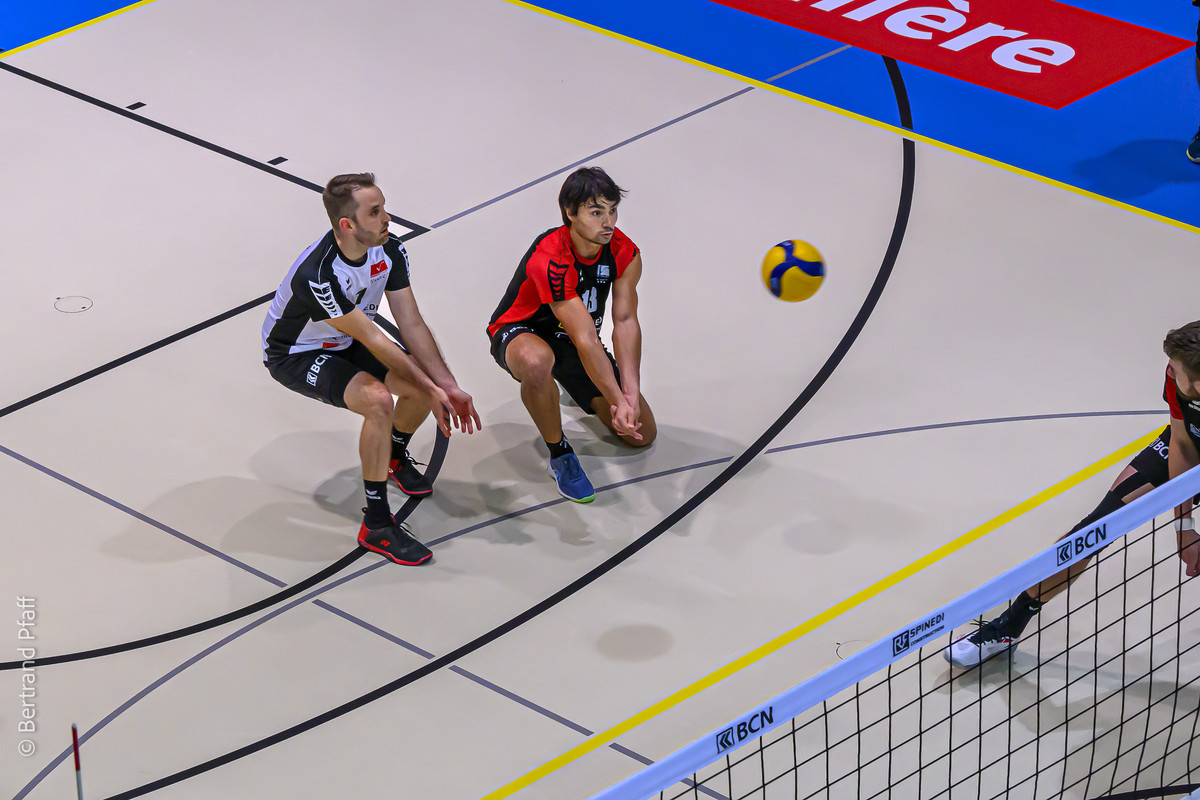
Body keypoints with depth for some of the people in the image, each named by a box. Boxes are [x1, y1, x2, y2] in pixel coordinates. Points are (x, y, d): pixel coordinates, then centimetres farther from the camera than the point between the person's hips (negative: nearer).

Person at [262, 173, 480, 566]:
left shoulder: (389, 250, -16)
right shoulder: (318, 275, -38)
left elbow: (412, 325, -12)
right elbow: (373, 341, -32)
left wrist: (448, 387, -20)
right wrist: (430, 389, -27)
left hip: (344, 344, 7)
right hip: (293, 355, -7)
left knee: (429, 382, -8)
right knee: (377, 400, -31)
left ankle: (395, 456, 26)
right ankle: (376, 525, -20)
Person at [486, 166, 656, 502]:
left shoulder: (624, 253, -15)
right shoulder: (550, 258, -36)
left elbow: (626, 322, -18)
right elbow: (585, 339, -39)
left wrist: (631, 393, -31)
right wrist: (618, 400, -43)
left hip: (573, 339, 6)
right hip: (519, 333, -6)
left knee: (642, 433, -1)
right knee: (536, 361, -46)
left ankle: (582, 392, 31)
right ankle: (560, 456, -20)